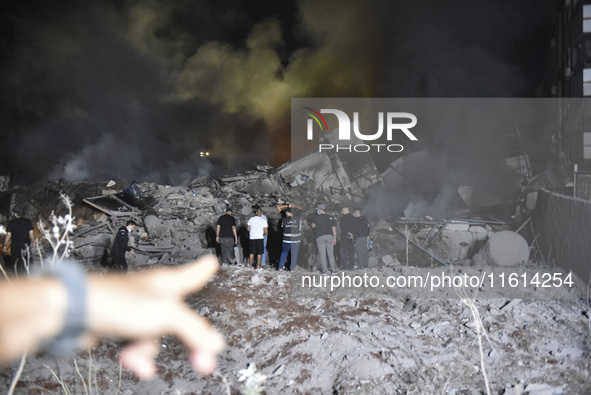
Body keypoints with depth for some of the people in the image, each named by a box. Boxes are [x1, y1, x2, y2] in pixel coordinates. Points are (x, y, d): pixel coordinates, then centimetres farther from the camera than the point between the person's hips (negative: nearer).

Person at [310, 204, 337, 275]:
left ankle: (324, 270, -2)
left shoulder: (316, 218, 0)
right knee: (331, 254, 6)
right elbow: (334, 228, 7)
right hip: (330, 236, 3)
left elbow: (313, 226, 6)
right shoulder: (331, 217, 8)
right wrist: (334, 238, 12)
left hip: (320, 237, -3)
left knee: (322, 254, 0)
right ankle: (333, 269, 4)